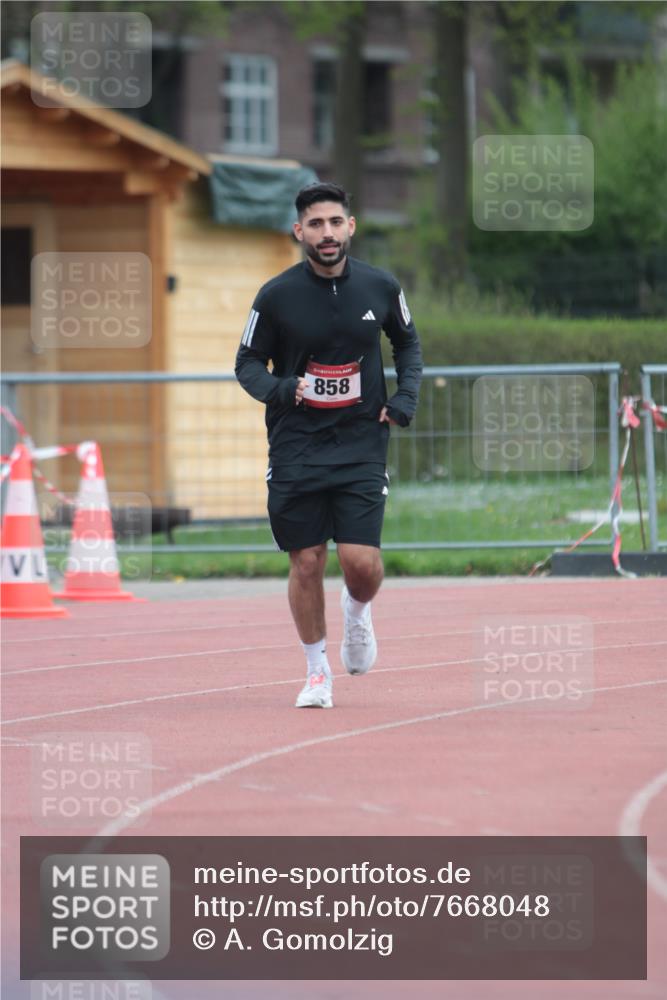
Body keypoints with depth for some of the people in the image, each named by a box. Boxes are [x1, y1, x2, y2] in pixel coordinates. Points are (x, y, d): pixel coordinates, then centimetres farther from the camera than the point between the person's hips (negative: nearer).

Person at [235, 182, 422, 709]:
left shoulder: (381, 287, -1)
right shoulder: (276, 295, -6)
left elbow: (408, 342, 18)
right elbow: (248, 363, 3)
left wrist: (406, 395, 3)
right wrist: (278, 389, -18)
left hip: (362, 443, 0)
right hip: (296, 445, 0)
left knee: (362, 561, -9)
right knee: (307, 562, 0)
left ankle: (357, 611, 27)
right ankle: (317, 671, 18)